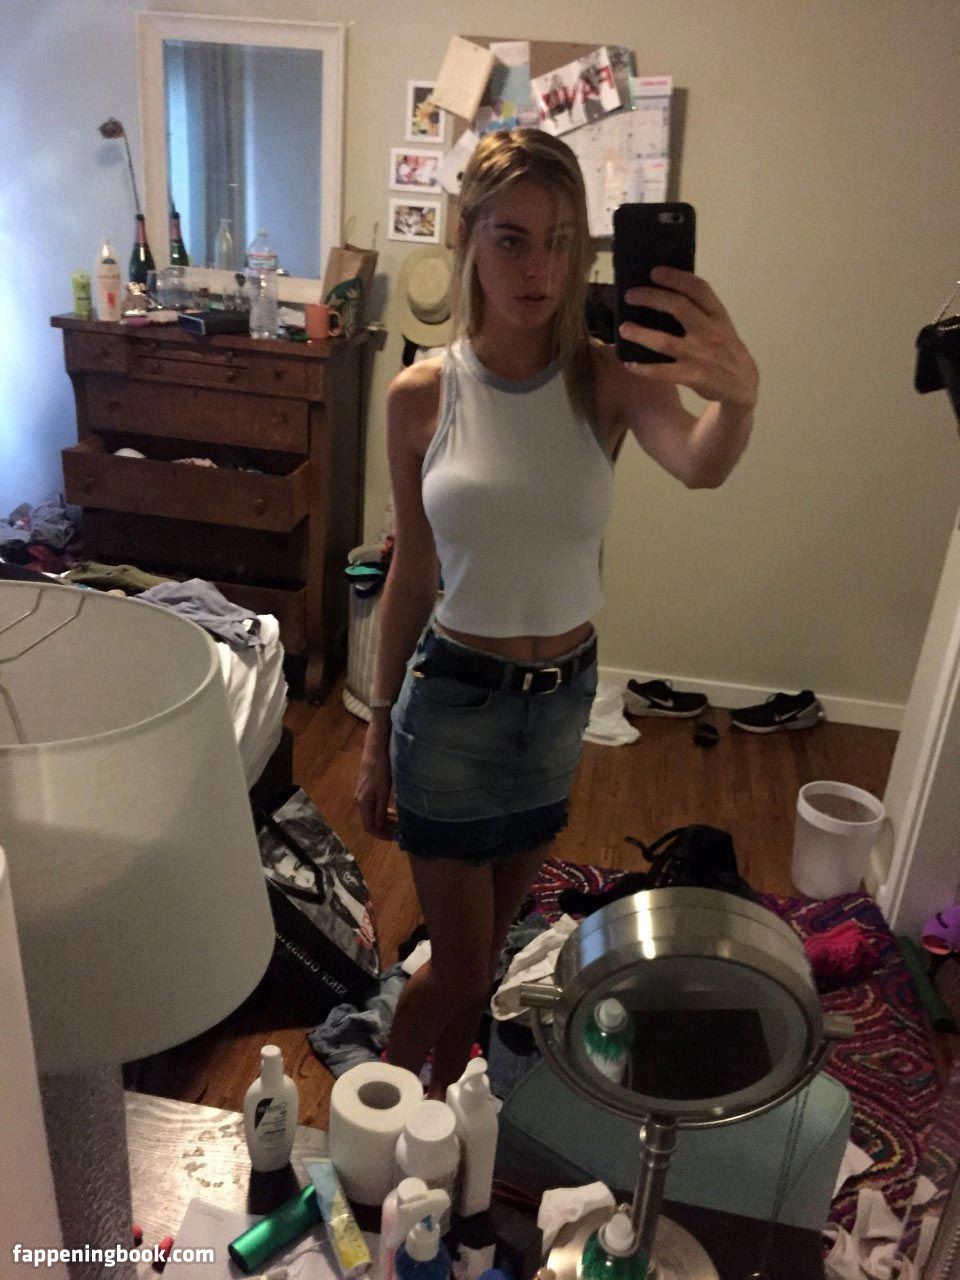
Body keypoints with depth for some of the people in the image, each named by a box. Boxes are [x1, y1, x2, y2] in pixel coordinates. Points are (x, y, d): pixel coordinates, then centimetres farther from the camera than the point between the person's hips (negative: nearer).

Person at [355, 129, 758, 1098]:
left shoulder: (607, 381, -9)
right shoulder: (422, 396, -9)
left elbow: (700, 467, -30)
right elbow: (411, 572, -2)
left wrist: (738, 395, -54)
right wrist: (378, 731, 2)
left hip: (563, 694, 2)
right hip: (453, 697, -2)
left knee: (485, 946, 22)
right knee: (461, 968, 8)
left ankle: (441, 1102, 50)